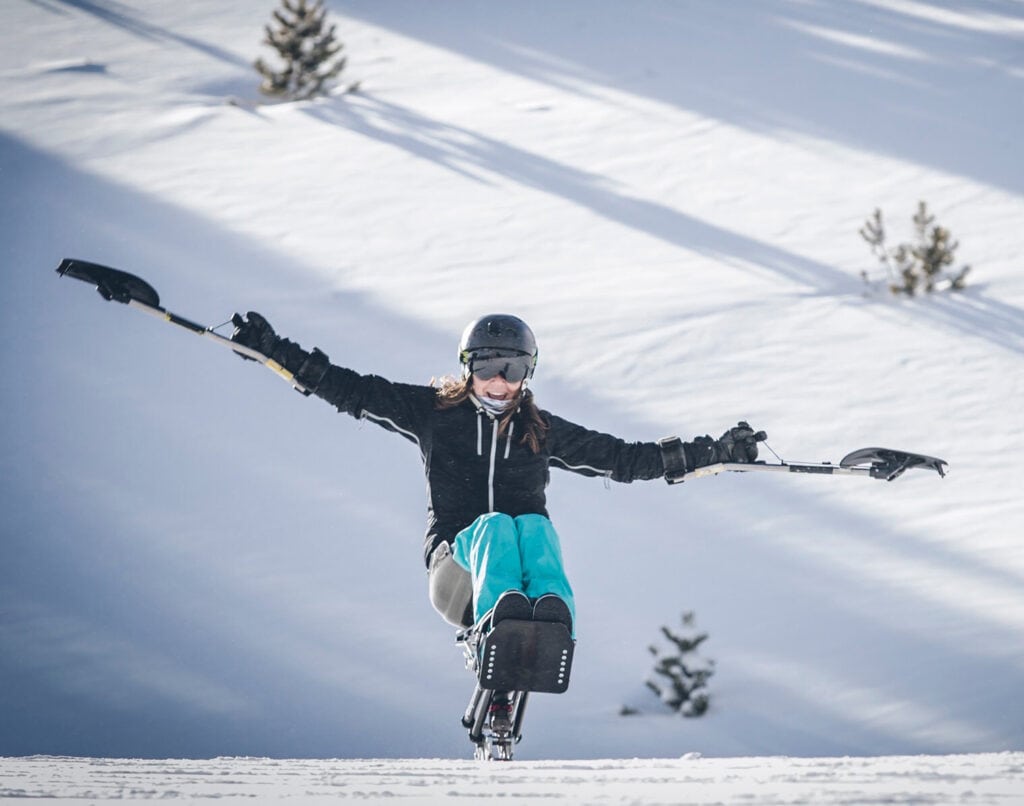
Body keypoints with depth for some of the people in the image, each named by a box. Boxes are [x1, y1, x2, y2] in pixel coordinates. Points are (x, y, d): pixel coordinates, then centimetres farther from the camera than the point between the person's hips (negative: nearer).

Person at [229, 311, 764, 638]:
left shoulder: (542, 432, 18)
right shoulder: (434, 413, 13)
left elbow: (625, 459, 22)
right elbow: (353, 392, 12)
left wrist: (714, 453, 19)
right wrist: (275, 350, 6)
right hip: (456, 564, -1)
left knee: (534, 527, -31)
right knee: (496, 526, -32)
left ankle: (554, 620, -62)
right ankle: (499, 617, -64)